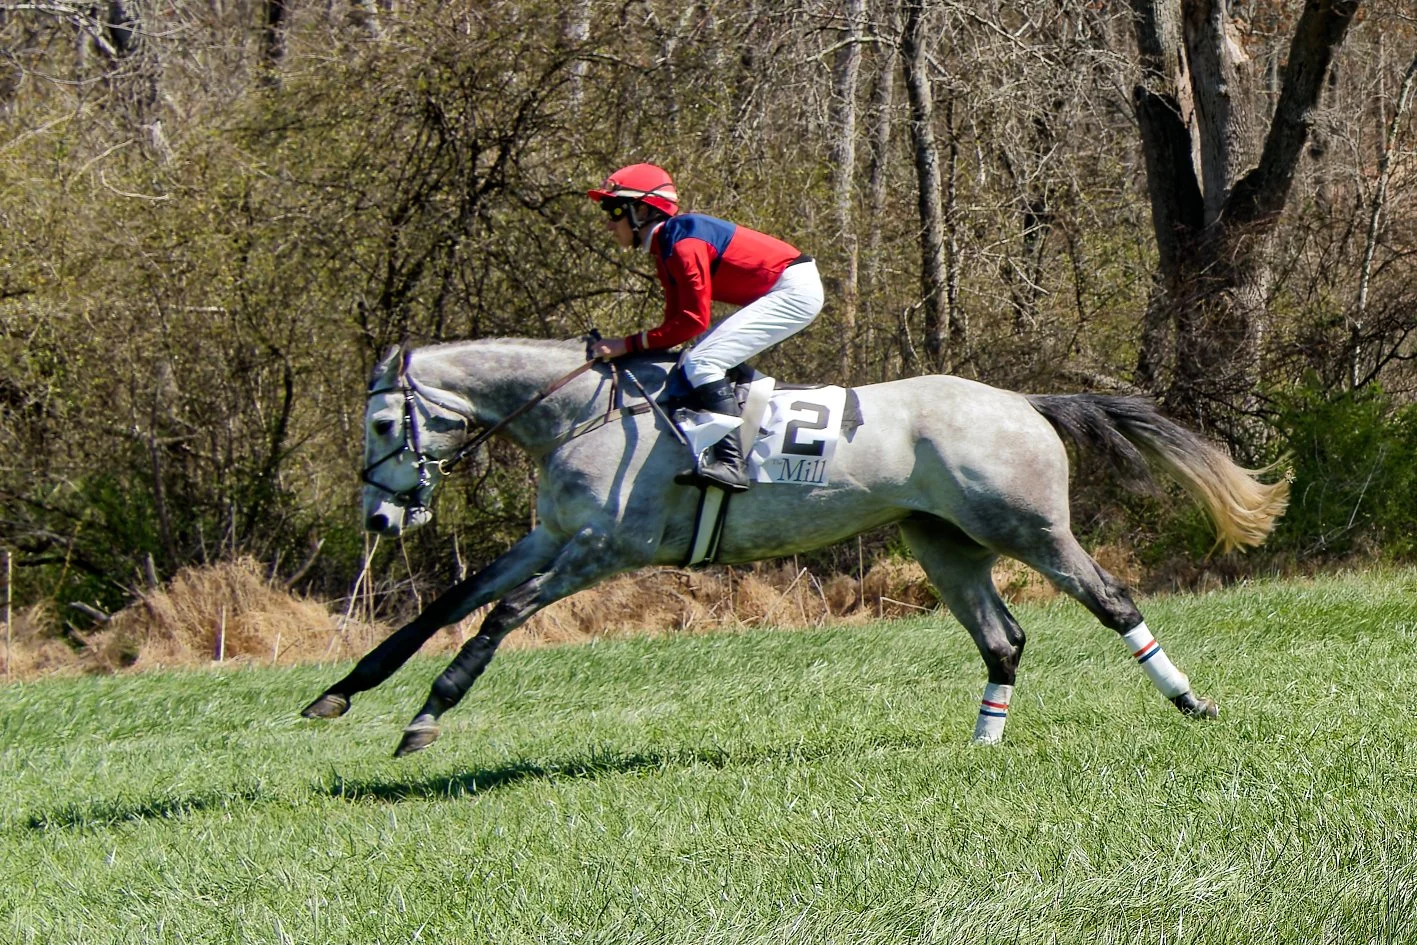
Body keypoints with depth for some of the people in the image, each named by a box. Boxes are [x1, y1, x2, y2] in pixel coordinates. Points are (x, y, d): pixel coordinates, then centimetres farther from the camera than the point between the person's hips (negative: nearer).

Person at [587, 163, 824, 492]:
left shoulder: (683, 244, -19)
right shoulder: (666, 246, 11)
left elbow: (693, 321, -21)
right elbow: (676, 320, 11)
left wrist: (630, 344, -18)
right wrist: (625, 346, 0)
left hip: (794, 289, -11)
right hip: (780, 292, 11)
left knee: (701, 363, -18)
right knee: (698, 363, 10)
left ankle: (731, 463, -27)